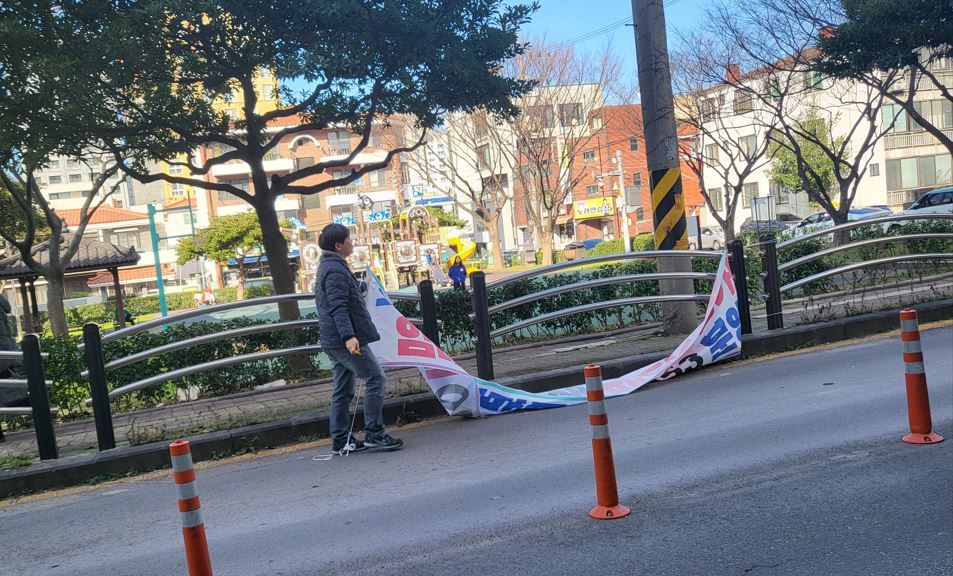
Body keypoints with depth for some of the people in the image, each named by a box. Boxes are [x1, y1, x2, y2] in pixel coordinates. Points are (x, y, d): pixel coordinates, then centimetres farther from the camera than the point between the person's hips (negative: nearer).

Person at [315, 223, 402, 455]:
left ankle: (341, 440, 16)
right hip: (346, 340, -11)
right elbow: (338, 307, -25)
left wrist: (363, 286, 57)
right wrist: (349, 336, -34)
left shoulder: (328, 266, 19)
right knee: (375, 378, -7)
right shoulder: (336, 269, -15)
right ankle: (374, 433, -5)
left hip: (335, 342, 11)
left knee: (342, 391, 12)